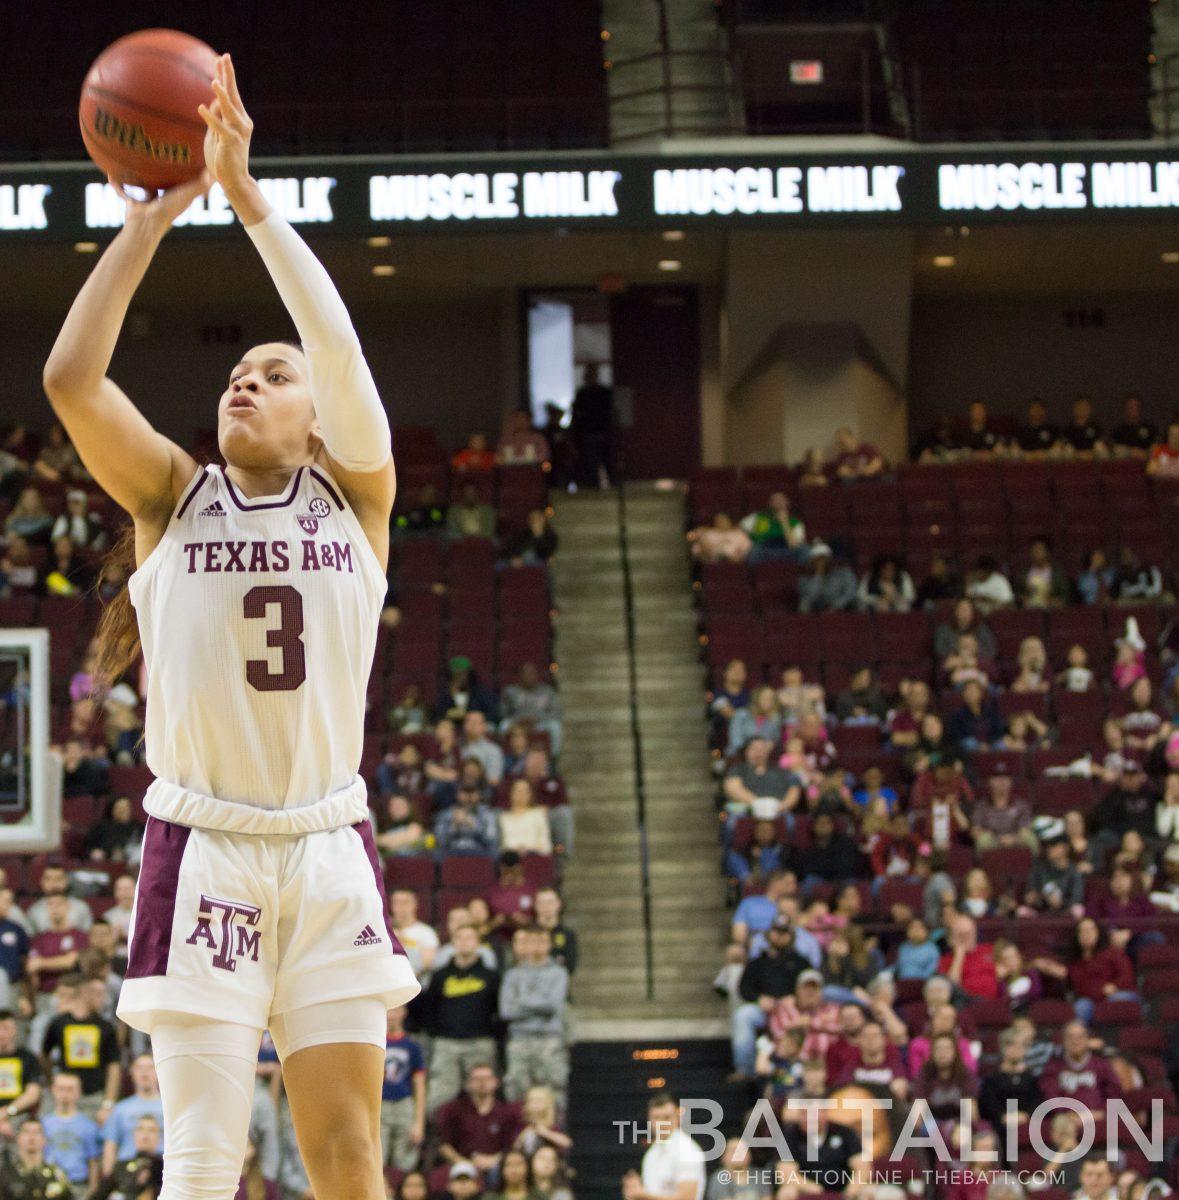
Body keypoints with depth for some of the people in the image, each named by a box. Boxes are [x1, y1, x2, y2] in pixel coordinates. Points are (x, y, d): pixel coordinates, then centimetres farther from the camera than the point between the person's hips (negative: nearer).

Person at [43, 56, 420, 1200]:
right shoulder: (172, 494, 6)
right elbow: (70, 378, -9)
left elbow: (339, 347, -10)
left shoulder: (356, 494, 7)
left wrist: (246, 191, -13)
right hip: (203, 850, -1)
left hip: (327, 850, 1)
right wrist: (155, 211, -7)